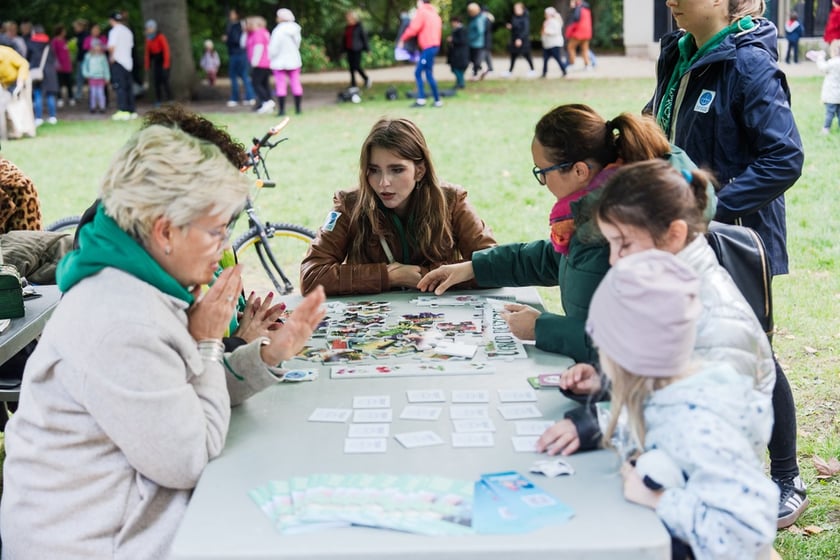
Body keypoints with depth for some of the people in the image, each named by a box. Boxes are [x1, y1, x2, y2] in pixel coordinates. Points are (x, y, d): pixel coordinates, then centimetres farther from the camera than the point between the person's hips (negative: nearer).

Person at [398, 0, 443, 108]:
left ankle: (437, 101, -8)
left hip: (428, 47, -9)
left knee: (429, 74, -6)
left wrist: (402, 40, 0)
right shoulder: (434, 14, 22)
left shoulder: (422, 12, -5)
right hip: (434, 45, 9)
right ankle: (421, 99, 7)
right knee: (418, 72, 10)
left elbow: (413, 29, -12)